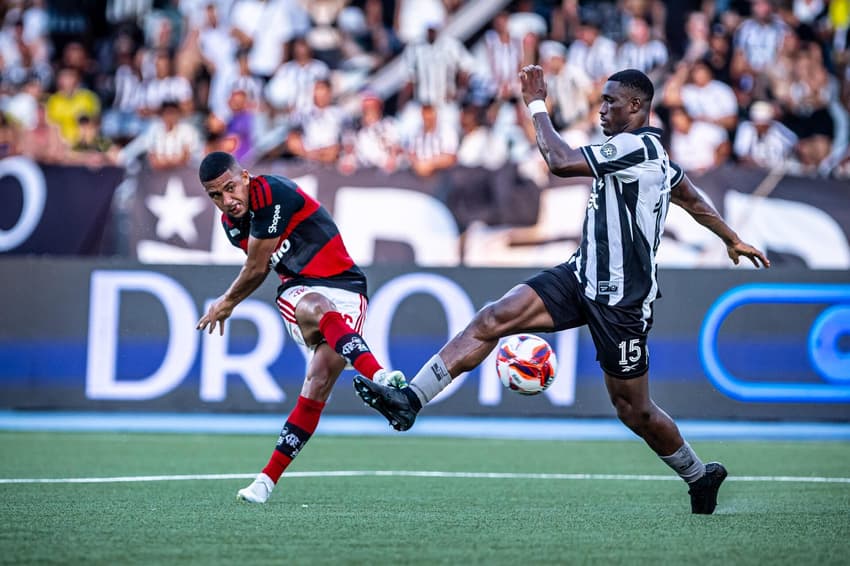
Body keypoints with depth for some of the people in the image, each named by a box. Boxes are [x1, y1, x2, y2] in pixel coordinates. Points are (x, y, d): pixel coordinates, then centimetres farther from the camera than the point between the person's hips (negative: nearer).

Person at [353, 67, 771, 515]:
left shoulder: (634, 147, -18)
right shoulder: (648, 151, 13)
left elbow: (560, 162, -26)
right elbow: (692, 198, 28)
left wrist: (537, 106, -12)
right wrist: (733, 240, 43)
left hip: (620, 301, -9)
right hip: (584, 278, 9)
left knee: (633, 410, 4)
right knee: (493, 318, -10)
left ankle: (699, 475, 28)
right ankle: (410, 399, -16)